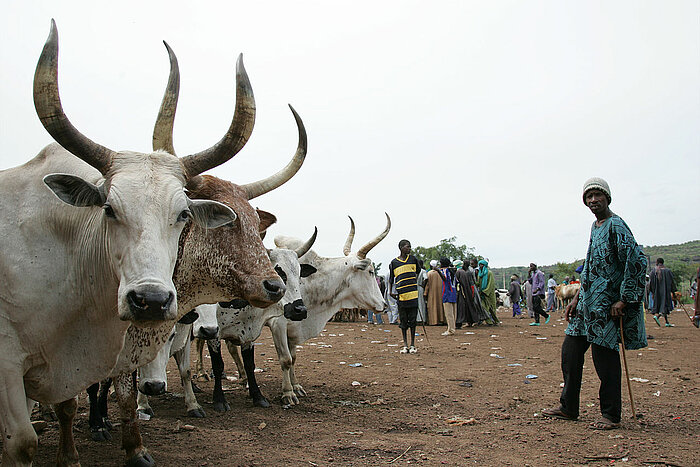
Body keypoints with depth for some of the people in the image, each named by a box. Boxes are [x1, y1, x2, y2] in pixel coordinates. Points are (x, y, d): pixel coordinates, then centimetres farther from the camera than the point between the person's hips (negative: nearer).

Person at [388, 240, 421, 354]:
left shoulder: (413, 259, 8)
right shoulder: (394, 263, 3)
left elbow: (418, 272, 25)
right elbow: (391, 280, 9)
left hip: (413, 295, 1)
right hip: (401, 296, -1)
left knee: (412, 320, 4)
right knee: (403, 321, 4)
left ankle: (412, 345, 13)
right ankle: (405, 345, 12)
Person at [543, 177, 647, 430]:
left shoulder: (616, 225, -11)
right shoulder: (595, 227, 16)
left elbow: (637, 262, -19)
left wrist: (623, 300, -19)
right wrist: (576, 299, 19)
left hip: (606, 304, -9)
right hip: (587, 302, 9)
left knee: (605, 356, -2)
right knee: (570, 351, 10)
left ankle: (611, 415, 11)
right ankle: (568, 407, 21)